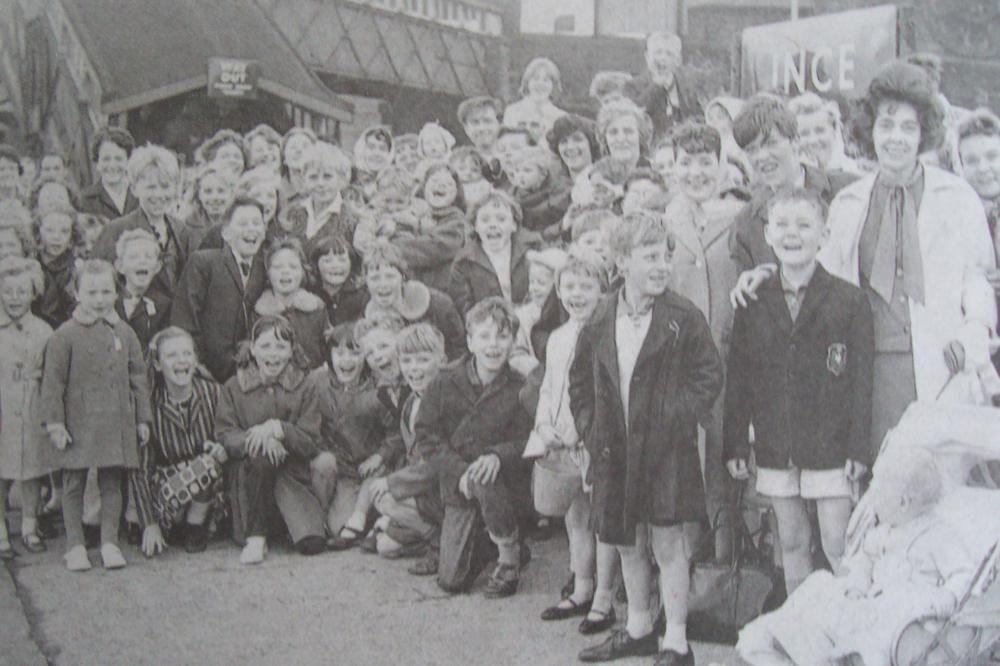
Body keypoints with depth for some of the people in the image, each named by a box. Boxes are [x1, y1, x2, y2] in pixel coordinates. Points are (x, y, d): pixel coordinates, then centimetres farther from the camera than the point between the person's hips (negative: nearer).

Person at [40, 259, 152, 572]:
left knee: (112, 484, 6)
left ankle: (109, 543, 15)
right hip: (78, 424, -2)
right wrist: (54, 423, -9)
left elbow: (137, 379, 12)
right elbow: (53, 382, -4)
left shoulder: (124, 333, 7)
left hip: (117, 423, 3)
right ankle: (75, 545, 14)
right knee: (73, 485, 4)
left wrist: (142, 419, 10)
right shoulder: (65, 336, -4)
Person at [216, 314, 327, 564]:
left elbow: (311, 444, -5)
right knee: (260, 453, -37)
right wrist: (259, 438, -25)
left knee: (312, 542, -22)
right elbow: (225, 435, -5)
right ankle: (255, 537, -22)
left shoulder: (304, 389, 2)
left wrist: (278, 429, -23)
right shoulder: (233, 387, 4)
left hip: (291, 472, 0)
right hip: (247, 472, 0)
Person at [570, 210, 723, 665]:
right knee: (627, 544, 16)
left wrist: (675, 419, -12)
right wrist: (590, 429, 7)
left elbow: (709, 376, -6)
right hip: (616, 453, 5)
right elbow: (580, 383, 15)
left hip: (667, 452, -5)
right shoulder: (600, 322, 4)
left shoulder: (684, 318, -7)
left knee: (669, 545, -1)